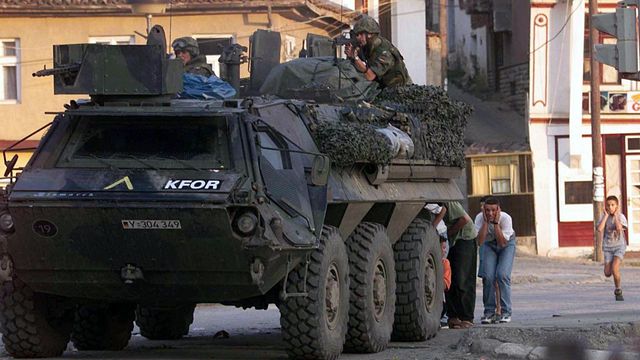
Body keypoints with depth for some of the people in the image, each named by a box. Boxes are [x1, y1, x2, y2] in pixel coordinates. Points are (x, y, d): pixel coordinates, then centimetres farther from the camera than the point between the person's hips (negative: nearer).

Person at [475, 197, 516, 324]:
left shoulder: (505, 218, -31)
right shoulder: (480, 219, -25)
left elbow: (502, 242, -33)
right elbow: (480, 241, -33)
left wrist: (496, 223, -38)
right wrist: (486, 222, -37)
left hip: (507, 243, -2)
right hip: (490, 245, 2)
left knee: (502, 274, -20)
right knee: (488, 276, -14)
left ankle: (506, 312, -11)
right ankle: (489, 312, -1)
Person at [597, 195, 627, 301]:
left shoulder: (621, 217, -8)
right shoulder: (604, 217, -2)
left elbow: (619, 228, -26)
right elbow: (599, 229, -18)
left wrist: (616, 216, -16)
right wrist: (606, 216, -15)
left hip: (619, 246, -3)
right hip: (608, 247, 3)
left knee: (614, 269, -22)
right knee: (607, 273, -1)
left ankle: (618, 291, -1)